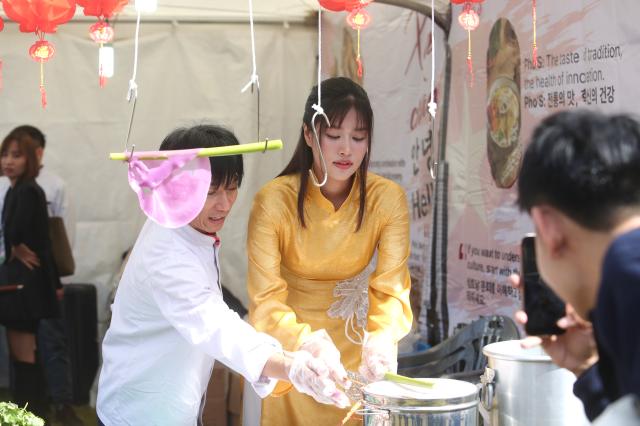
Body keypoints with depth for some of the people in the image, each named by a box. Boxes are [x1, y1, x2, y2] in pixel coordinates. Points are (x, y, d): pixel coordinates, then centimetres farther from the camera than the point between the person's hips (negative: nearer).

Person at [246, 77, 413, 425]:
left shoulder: (387, 199, -14)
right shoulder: (274, 200, -21)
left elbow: (391, 290, -19)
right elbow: (265, 299, -25)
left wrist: (381, 338, -40)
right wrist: (309, 342, -44)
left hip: (353, 344, 2)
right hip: (289, 351, -1)